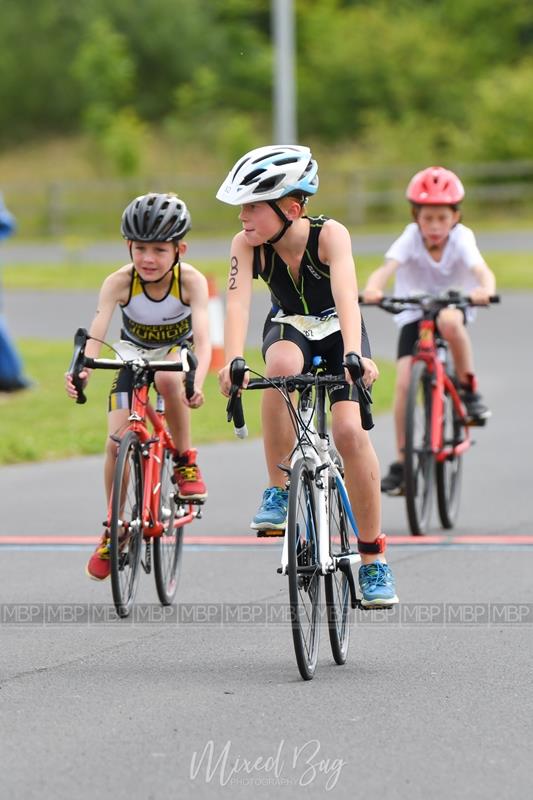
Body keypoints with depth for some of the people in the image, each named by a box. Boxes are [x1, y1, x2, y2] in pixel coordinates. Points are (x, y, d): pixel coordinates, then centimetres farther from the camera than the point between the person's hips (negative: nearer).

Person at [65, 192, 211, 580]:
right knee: (118, 442, -11)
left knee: (167, 377, -38)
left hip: (178, 350, -2)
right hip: (135, 355, 2)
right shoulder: (119, 282, -27)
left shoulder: (191, 280, -29)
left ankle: (186, 460, -16)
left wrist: (198, 381, -57)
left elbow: (203, 337, -38)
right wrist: (82, 370, -57)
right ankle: (113, 529, 9)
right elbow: (96, 334, -36)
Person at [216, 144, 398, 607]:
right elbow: (238, 300, -34)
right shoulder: (248, 245, -22)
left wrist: (353, 354, -59)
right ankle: (279, 491, -22)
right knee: (282, 365, -36)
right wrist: (233, 360, -51)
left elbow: (346, 295, -42)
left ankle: (373, 557, -7)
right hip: (288, 328, 2)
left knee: (350, 430, -22)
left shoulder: (330, 235, -29)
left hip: (337, 331, -1)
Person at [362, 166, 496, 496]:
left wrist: (485, 290, -58)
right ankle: (401, 462, -4)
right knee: (404, 382, -15)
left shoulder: (461, 237, -19)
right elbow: (387, 267, -34)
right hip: (413, 314, 1)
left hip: (452, 305, -1)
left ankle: (470, 390, -18)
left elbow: (482, 270, -34)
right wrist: (373, 289, -57)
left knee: (449, 321, -39)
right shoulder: (411, 238, -18)